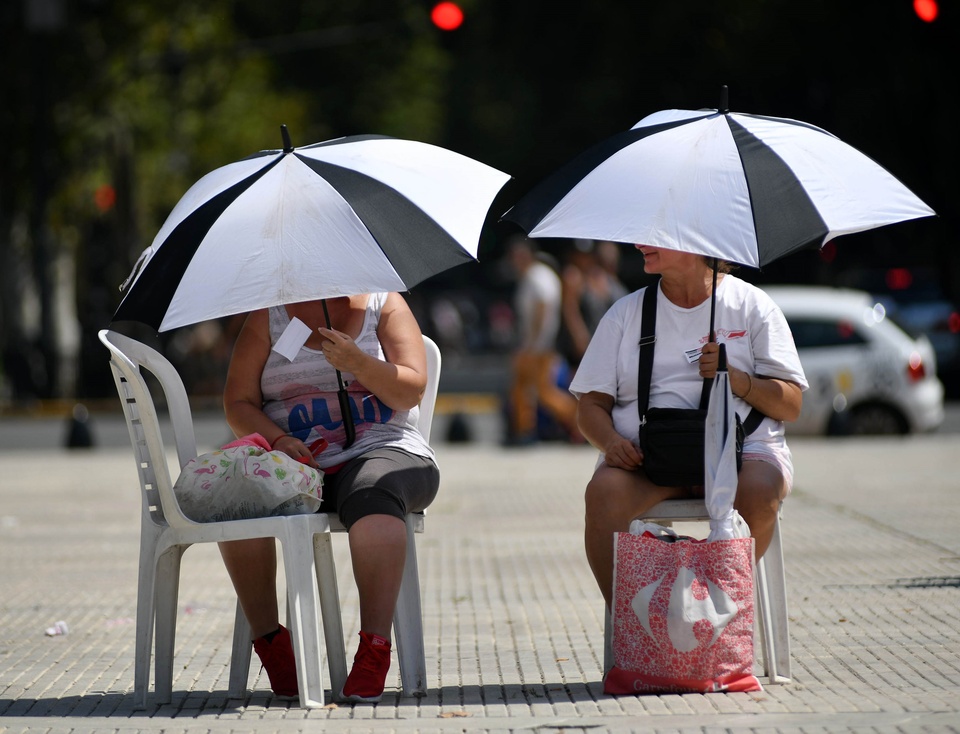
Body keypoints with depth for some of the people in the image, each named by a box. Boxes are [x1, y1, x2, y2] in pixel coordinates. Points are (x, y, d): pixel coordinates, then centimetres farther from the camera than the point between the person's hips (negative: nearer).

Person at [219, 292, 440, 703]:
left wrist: (357, 363, -19)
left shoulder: (385, 304, 11)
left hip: (380, 451, -2)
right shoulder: (269, 316, 13)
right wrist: (276, 439, -14)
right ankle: (268, 639, -21)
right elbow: (238, 402, 6)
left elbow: (412, 391, -1)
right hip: (294, 461, 2)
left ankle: (374, 650, -43)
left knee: (371, 493, -38)